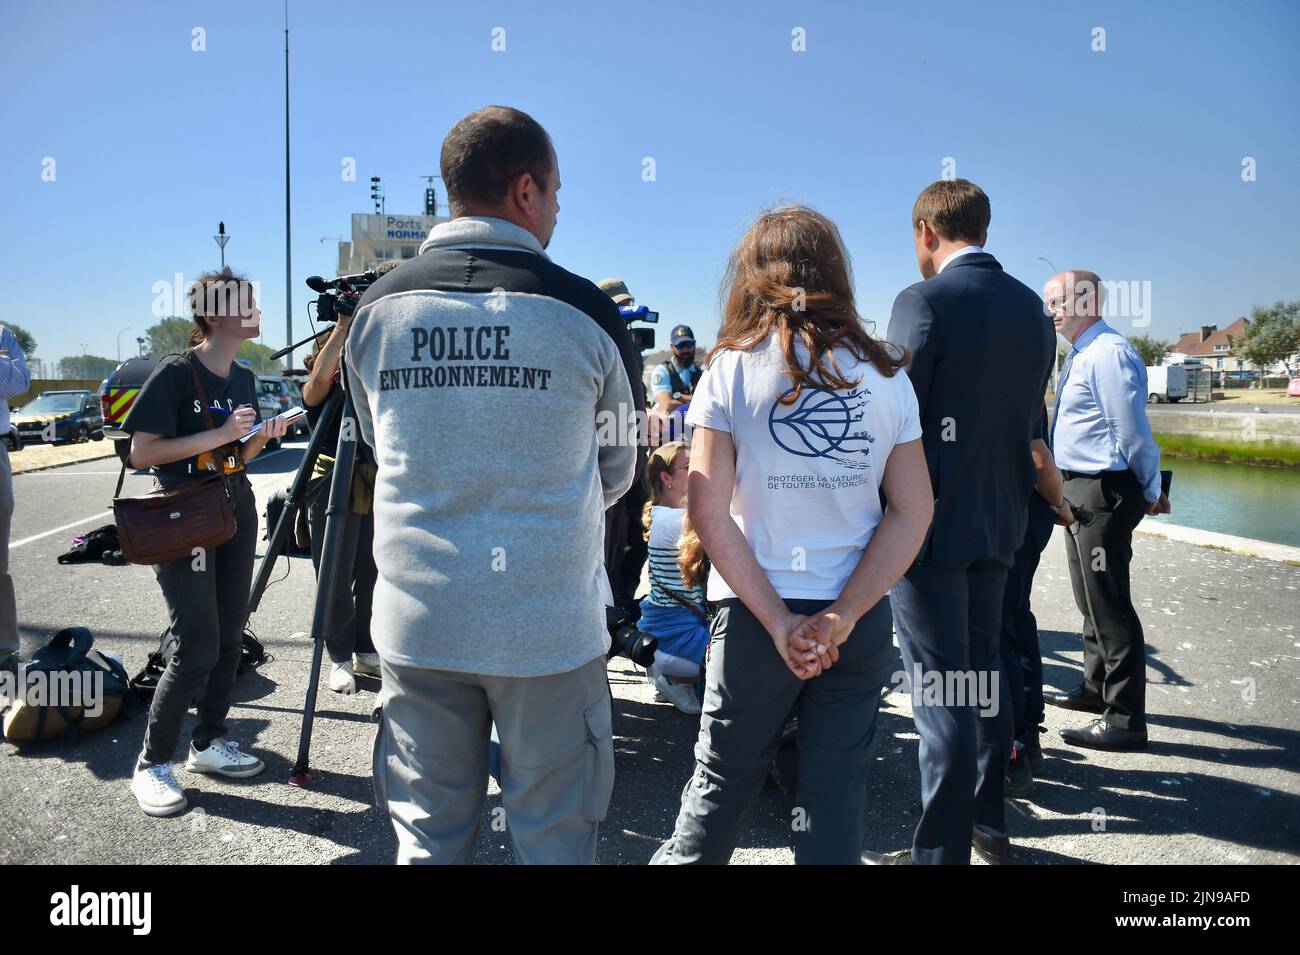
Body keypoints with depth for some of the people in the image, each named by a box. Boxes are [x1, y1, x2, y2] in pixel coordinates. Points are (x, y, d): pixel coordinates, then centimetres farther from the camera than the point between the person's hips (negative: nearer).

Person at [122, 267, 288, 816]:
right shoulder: (175, 373, -12)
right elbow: (141, 452, -15)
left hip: (236, 511, 7)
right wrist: (217, 435, -20)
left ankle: (209, 742, 23)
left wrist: (262, 437, -3)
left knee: (229, 637, 9)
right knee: (198, 647, -10)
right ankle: (152, 762, 6)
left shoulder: (243, 378, 9)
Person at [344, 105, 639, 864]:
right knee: (554, 842, 13)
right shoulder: (585, 312, -8)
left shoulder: (378, 308, 1)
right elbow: (617, 471, 5)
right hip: (550, 625, -3)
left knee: (429, 838, 17)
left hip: (417, 622, 3)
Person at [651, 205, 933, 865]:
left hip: (753, 613, -2)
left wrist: (779, 622, -10)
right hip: (860, 620, 2)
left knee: (721, 784, 13)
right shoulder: (886, 376, 2)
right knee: (837, 794, 13)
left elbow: (708, 512, -11)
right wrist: (843, 616, -8)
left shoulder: (730, 371, -5)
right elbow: (913, 512, -3)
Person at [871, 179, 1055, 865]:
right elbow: (1029, 416, 13)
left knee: (940, 688, 0)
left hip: (930, 519, -7)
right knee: (982, 670, 19)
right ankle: (989, 822, 33)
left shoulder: (924, 301, -15)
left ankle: (941, 848, 11)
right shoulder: (1030, 306, 8)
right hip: (1000, 519, 8)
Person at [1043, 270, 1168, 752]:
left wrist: (1150, 491, -8)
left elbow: (1131, 431, -18)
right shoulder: (1081, 354, 15)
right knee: (1090, 598, 21)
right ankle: (1095, 688, 38)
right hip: (1079, 489, 11)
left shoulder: (1109, 353, -17)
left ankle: (1125, 720, 4)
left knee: (1109, 604, -5)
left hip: (1104, 492, -11)